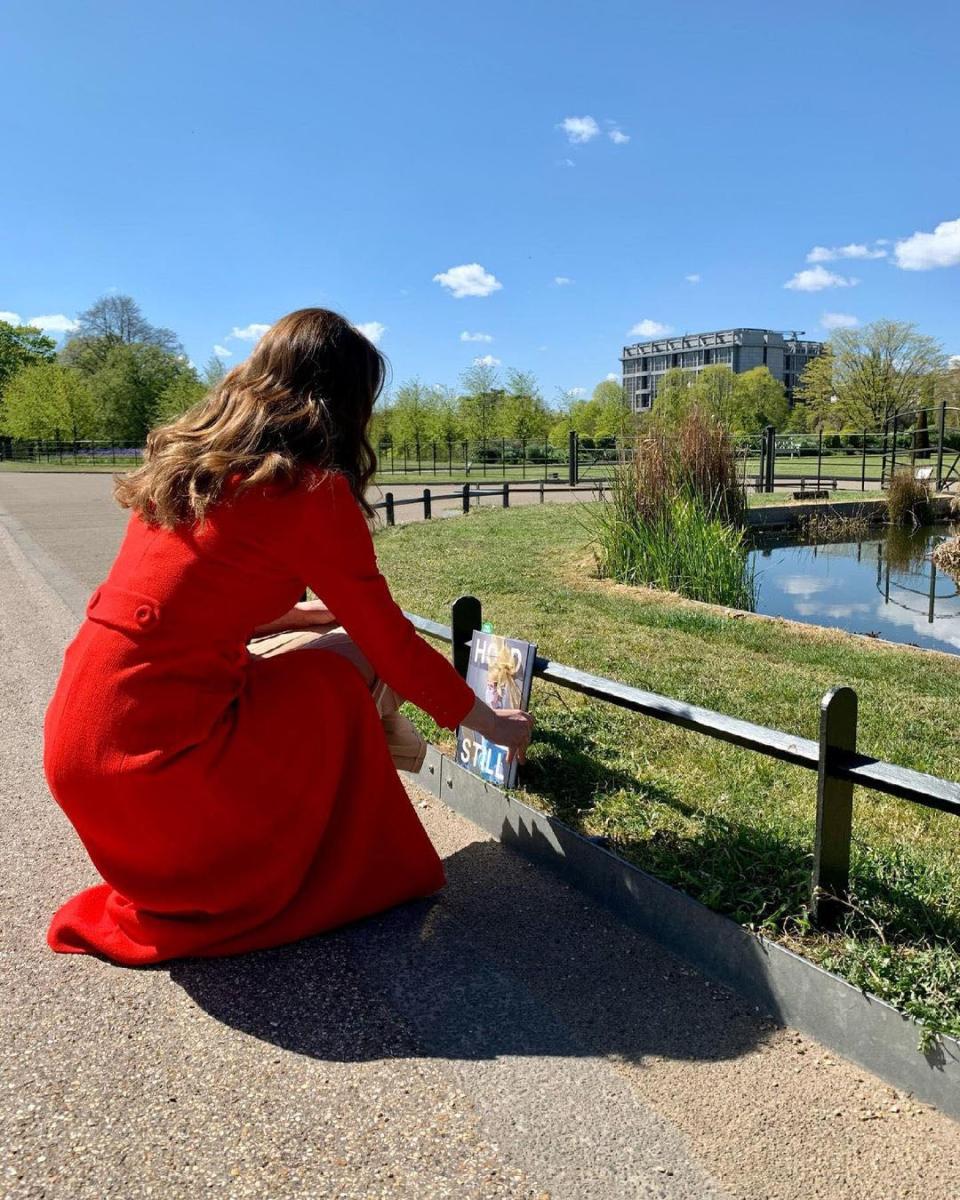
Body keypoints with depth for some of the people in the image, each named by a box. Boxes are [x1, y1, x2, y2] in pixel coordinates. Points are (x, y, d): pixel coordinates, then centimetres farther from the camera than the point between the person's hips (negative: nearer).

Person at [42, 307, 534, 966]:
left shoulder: (188, 458, 10)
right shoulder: (312, 488, -12)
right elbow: (392, 644, -5)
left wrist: (298, 613, 28)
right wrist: (490, 722, 9)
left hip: (74, 744, 8)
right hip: (154, 759, -8)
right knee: (347, 674, 8)